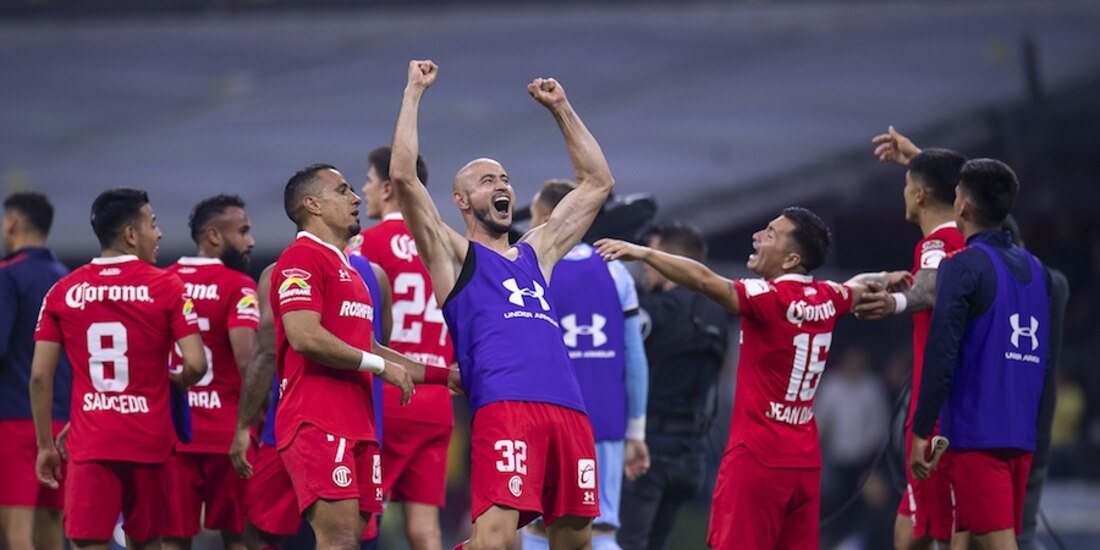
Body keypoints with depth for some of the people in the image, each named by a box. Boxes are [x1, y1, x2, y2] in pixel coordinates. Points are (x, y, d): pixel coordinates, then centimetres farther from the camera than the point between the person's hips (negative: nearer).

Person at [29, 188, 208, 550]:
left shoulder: (64, 291, 4)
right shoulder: (165, 287, -3)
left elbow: (40, 376, 2)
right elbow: (195, 364, -10)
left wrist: (45, 445, 9)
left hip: (90, 447, 0)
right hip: (149, 441, 0)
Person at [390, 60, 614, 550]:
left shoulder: (535, 252, 30)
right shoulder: (453, 254, 14)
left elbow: (597, 183, 37)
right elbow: (403, 177, 2)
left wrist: (560, 109, 36)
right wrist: (414, 92, 8)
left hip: (568, 408, 6)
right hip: (504, 407, -6)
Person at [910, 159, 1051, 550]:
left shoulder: (963, 267, -9)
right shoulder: (1033, 269, 13)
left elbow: (941, 356, -12)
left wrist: (921, 431, -10)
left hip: (975, 433, -7)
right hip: (1021, 435, 7)